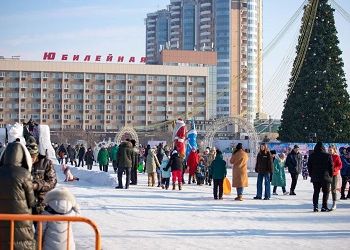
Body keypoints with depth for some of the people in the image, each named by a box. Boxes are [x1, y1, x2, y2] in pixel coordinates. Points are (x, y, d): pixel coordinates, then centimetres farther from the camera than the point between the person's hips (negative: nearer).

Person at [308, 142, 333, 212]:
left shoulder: (312, 156, 1)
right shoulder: (328, 156, -7)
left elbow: (309, 166, 6)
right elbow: (331, 166, -4)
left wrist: (311, 175, 14)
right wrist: (331, 175, 7)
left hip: (315, 177, 3)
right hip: (325, 177, -3)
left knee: (316, 192, 10)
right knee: (326, 192, 6)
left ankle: (315, 207, 4)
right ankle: (324, 207, 2)